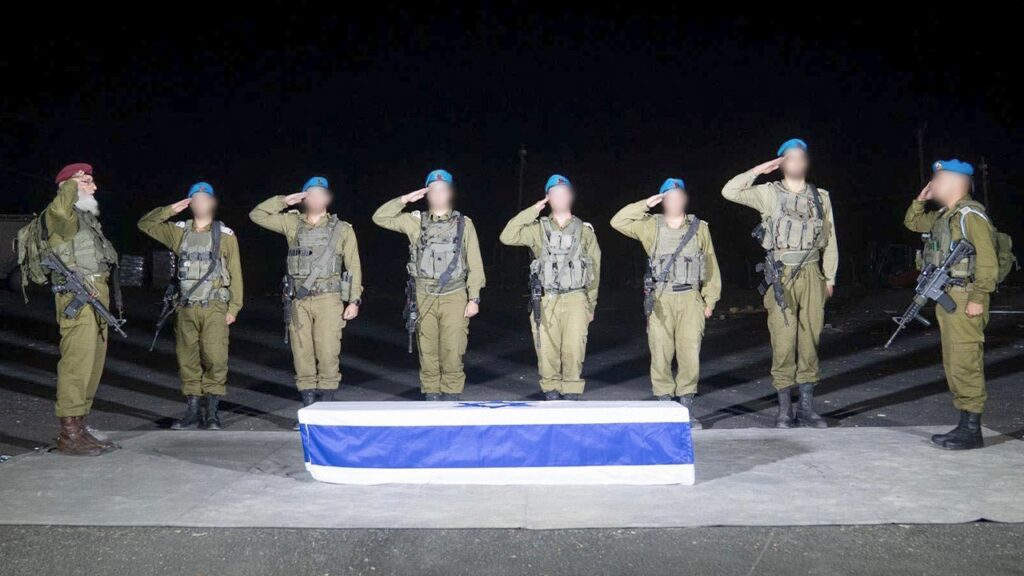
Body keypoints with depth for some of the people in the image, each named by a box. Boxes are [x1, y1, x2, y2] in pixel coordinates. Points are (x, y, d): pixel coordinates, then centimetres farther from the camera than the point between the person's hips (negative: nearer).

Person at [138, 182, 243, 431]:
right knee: (187, 361, 5)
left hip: (214, 308, -3)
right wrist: (170, 211, 2)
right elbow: (145, 224, 16)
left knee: (215, 359, -10)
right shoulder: (179, 231, 12)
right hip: (185, 308, 3)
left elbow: (235, 273, 2)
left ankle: (212, 413, 1)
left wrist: (234, 307, -3)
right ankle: (192, 412, 15)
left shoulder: (226, 235, 4)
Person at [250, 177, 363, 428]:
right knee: (302, 354, 3)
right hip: (298, 301, 2)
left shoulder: (342, 229, 8)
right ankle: (308, 410, 11)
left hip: (329, 298, -2)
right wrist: (284, 201, 7)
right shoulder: (293, 224, 13)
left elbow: (353, 267, 5)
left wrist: (354, 300, -2)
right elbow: (257, 215, 13)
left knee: (328, 354, -7)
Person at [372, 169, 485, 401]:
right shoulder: (416, 221, 9)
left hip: (454, 297, -2)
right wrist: (404, 199, 0)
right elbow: (380, 218, 7)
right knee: (428, 354, 5)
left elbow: (475, 264, 3)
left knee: (452, 354, -4)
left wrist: (474, 298, -3)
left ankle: (452, 397, 6)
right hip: (424, 298, 2)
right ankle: (431, 396, 14)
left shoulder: (464, 224, 5)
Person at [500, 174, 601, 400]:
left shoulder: (584, 231, 11)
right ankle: (551, 392, 12)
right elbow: (507, 237, -6)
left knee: (573, 350, -9)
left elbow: (594, 270, 13)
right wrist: (532, 211, -4)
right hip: (546, 300, 0)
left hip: (575, 299, 0)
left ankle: (571, 394, 2)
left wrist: (592, 305, 11)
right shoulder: (538, 229, 9)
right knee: (547, 351, 0)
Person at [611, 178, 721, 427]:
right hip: (660, 299, 0)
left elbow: (711, 267, 11)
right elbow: (618, 221, 2)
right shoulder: (651, 226, 9)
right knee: (660, 356, -1)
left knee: (690, 354, -7)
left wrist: (710, 300, 7)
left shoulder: (699, 228, 10)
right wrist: (645, 205, -1)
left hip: (690, 299, 0)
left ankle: (687, 409, 3)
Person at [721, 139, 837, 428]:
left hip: (811, 275, 3)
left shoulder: (821, 197, 12)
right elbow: (730, 191, -8)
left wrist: (829, 277, 10)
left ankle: (806, 406, 14)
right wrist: (759, 170, -5)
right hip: (781, 276, -3)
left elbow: (829, 240, 13)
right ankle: (785, 409, 6)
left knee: (810, 341, 5)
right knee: (783, 342, -3)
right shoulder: (770, 193, 4)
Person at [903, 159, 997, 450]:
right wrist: (920, 200, 17)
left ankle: (972, 431, -3)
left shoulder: (971, 214, -12)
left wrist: (978, 298, -21)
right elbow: (912, 222, 33)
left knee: (965, 363, -8)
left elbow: (987, 260, -17)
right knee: (953, 364, 12)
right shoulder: (943, 214, 15)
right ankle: (966, 423, 19)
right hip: (945, 296, 10)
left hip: (965, 298, -10)